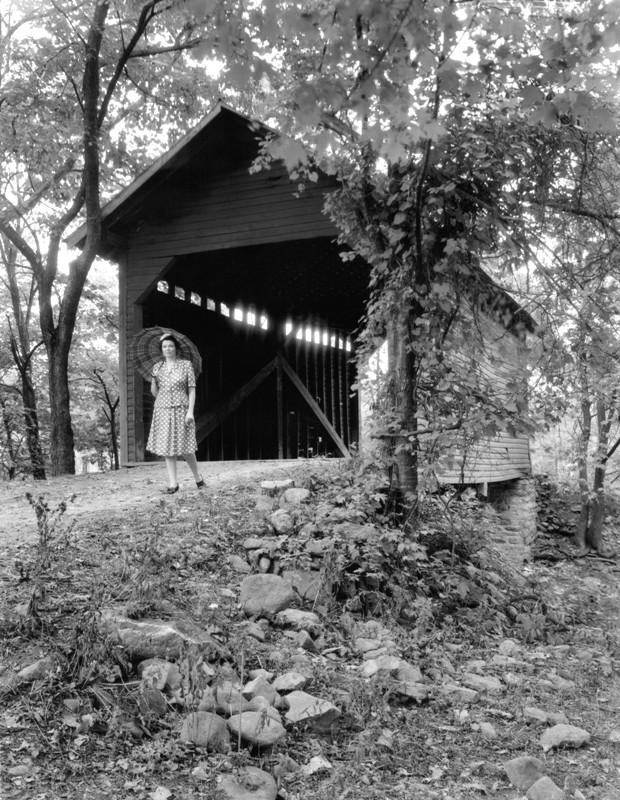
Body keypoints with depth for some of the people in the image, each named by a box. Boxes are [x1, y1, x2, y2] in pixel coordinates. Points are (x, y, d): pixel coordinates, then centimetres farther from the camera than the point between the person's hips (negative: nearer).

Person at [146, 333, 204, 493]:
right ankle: (173, 483, 8)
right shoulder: (157, 367, 8)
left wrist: (190, 411, -10)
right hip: (162, 409, 3)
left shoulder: (186, 365, 1)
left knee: (184, 447, -2)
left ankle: (197, 476, 20)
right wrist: (153, 381, -9)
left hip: (181, 409, -3)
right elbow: (154, 393, 11)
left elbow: (192, 390, -2)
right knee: (167, 446, 2)